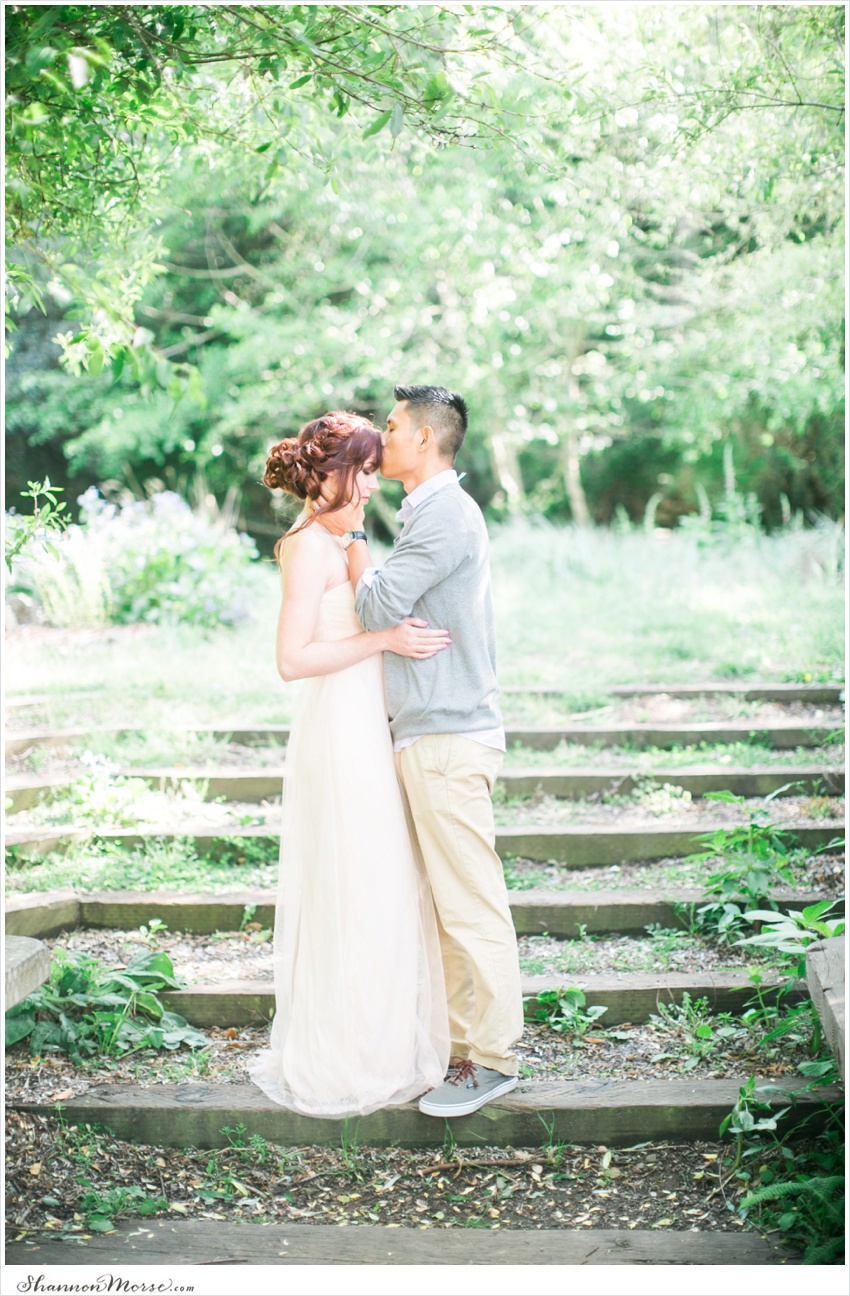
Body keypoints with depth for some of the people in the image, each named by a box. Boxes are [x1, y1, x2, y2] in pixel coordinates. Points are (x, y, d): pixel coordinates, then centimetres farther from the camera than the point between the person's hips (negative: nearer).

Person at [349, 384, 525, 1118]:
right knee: (446, 902, 13)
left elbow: (380, 608, -15)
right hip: (428, 734, 11)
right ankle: (463, 1041, 21)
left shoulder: (446, 513, -13)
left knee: (470, 904, -5)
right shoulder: (434, 513, 20)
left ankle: (493, 1058, 2)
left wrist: (351, 544, 1)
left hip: (448, 736, -11)